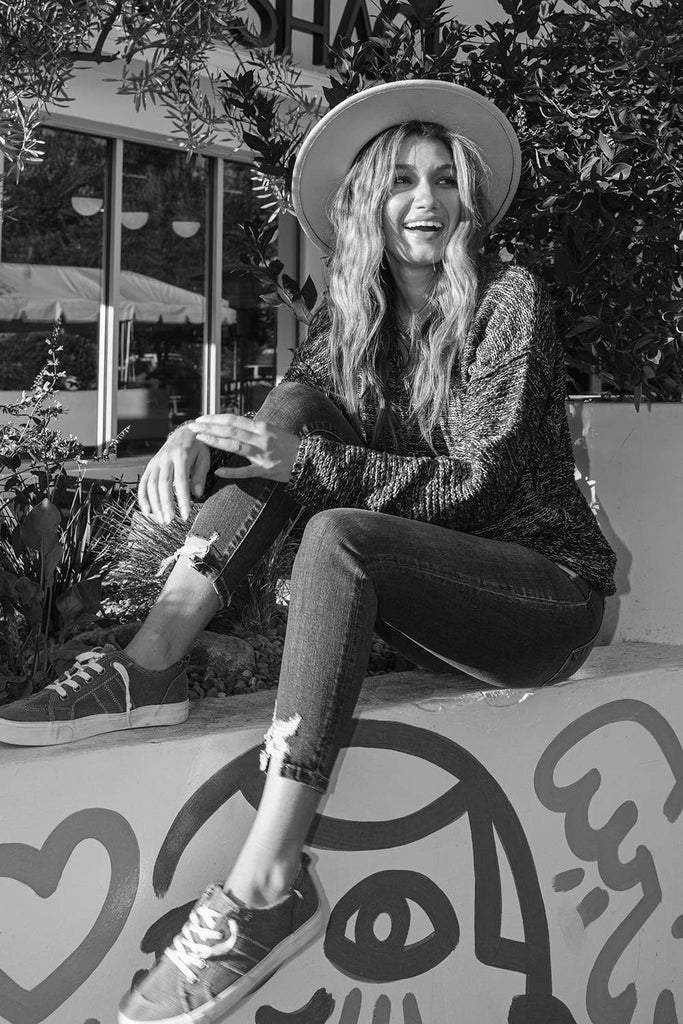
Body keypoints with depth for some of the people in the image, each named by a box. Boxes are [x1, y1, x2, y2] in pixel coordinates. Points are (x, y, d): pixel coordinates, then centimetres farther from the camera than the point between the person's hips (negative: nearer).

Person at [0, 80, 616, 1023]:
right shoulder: (348, 321, 8)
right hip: (435, 589, 5)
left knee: (339, 535, -33)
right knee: (300, 408, -11)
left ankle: (269, 887, -40)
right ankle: (148, 670, -25)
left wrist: (306, 459, -26)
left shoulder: (508, 301, -9)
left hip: (549, 591, -5)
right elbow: (283, 436, 1)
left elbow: (474, 480, -18)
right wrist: (197, 436, -21)